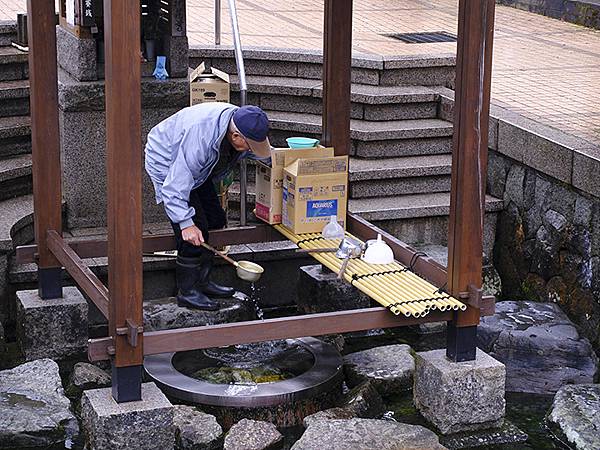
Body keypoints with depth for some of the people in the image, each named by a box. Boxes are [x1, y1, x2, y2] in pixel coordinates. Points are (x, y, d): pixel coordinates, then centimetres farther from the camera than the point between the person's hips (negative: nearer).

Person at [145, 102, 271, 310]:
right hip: (167, 165, -9)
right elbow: (176, 185, -38)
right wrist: (186, 223, -40)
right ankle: (187, 292, -6)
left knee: (215, 221, 9)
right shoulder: (200, 137, -42)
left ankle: (202, 281, 21)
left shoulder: (243, 123, -17)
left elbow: (265, 153, 7)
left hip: (197, 167, 9)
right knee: (194, 230, -16)